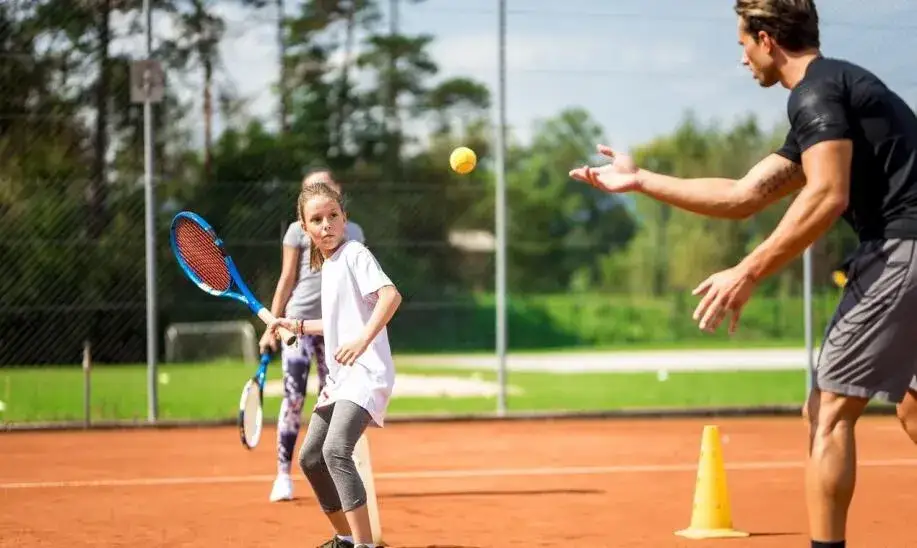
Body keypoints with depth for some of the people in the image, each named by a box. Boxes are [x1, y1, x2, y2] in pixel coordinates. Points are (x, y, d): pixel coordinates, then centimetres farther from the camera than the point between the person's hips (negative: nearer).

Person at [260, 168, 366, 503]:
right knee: (294, 398, -7)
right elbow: (287, 280, 1)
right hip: (300, 321, -3)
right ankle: (283, 475, 0)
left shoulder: (353, 232, 12)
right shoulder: (299, 230, 2)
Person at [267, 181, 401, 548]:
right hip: (339, 378, 10)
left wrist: (363, 340, -35)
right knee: (310, 459, 15)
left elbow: (390, 295, -25)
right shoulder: (327, 266, 16)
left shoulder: (354, 254, -10)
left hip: (366, 373, -10)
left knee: (336, 451, -27)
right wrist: (298, 326, 26)